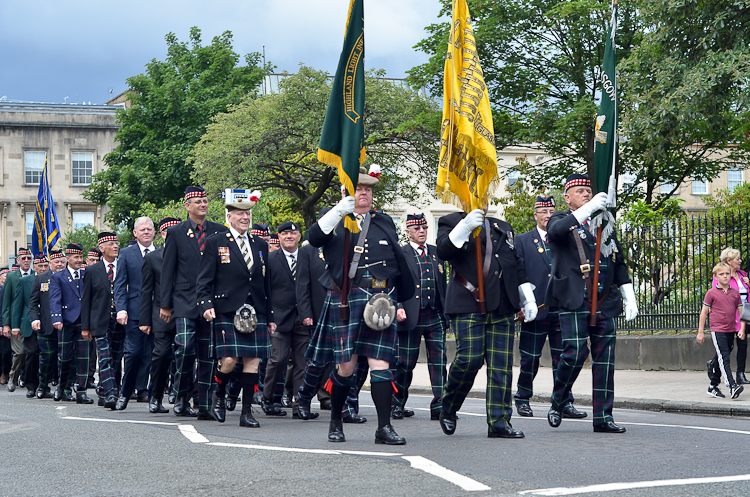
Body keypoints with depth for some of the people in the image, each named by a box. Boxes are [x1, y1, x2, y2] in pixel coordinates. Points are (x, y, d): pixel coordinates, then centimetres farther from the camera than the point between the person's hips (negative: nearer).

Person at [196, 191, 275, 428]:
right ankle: (219, 395, 19)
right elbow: (204, 279, 1)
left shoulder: (261, 245, 17)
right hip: (227, 312, -4)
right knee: (229, 360, -11)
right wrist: (206, 305, -14)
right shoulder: (215, 243, 4)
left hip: (255, 313, 4)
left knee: (252, 361, -1)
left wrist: (270, 317, 15)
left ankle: (247, 412, 6)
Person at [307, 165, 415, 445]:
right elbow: (314, 238, -12)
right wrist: (338, 212, -24)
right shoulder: (335, 221, 9)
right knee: (345, 367, 0)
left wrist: (402, 300, 19)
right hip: (346, 302, -2)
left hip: (381, 299, 2)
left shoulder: (384, 222, 20)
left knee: (380, 364, -4)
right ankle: (336, 422, 19)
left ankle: (384, 428, -3)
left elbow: (399, 261, 23)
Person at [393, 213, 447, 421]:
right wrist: (398, 307, -18)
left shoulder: (436, 253, 15)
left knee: (438, 361, -3)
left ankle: (439, 405, -2)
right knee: (405, 363, 3)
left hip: (435, 317, 4)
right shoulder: (399, 255, 2)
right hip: (410, 317, -3)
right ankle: (397, 404, 18)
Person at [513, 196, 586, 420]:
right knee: (530, 359, 5)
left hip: (562, 309, 2)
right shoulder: (522, 241, 5)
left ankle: (565, 404, 4)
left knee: (562, 359, 0)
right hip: (535, 309, -2)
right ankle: (522, 399, 22)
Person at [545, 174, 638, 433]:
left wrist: (629, 297, 17)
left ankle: (603, 417, 6)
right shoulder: (561, 219, 6)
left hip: (604, 302, 5)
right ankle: (558, 403, 10)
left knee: (605, 358, 2)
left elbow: (619, 264, 24)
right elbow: (556, 230, -21)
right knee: (575, 352, -14)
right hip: (574, 301, -5)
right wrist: (589, 208, -29)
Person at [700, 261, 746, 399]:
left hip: (731, 331, 5)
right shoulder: (711, 293, -2)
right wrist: (700, 332, 1)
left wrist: (742, 329, 4)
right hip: (717, 331, -5)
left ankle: (713, 386, 19)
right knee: (724, 358, -16)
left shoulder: (735, 293, 9)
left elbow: (741, 311, 14)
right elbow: (704, 313, 1)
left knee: (720, 360, 10)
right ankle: (732, 386, -26)